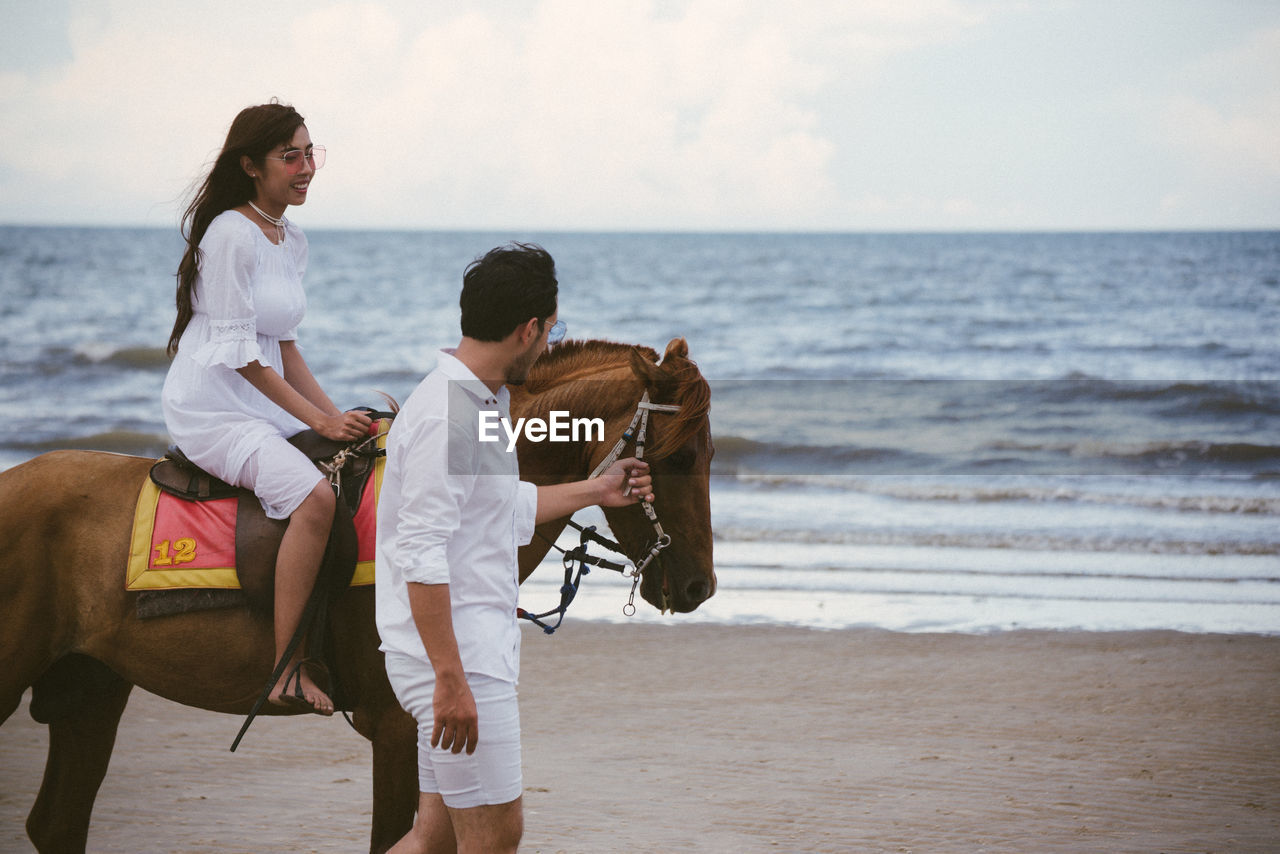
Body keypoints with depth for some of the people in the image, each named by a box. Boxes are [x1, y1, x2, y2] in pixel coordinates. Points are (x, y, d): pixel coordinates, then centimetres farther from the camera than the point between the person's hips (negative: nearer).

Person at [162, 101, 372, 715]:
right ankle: (286, 670, -30)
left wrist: (337, 415, 6)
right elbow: (240, 353, -16)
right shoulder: (230, 234, -14)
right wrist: (318, 418, -16)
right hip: (211, 410, -9)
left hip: (265, 409, 9)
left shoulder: (291, 242, 13)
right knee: (314, 496, -30)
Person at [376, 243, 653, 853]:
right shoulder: (444, 415, -19)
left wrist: (597, 491, 36)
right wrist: (451, 680, -26)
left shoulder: (483, 401, 13)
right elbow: (422, 557, -24)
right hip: (460, 660, -10)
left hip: (483, 643, 10)